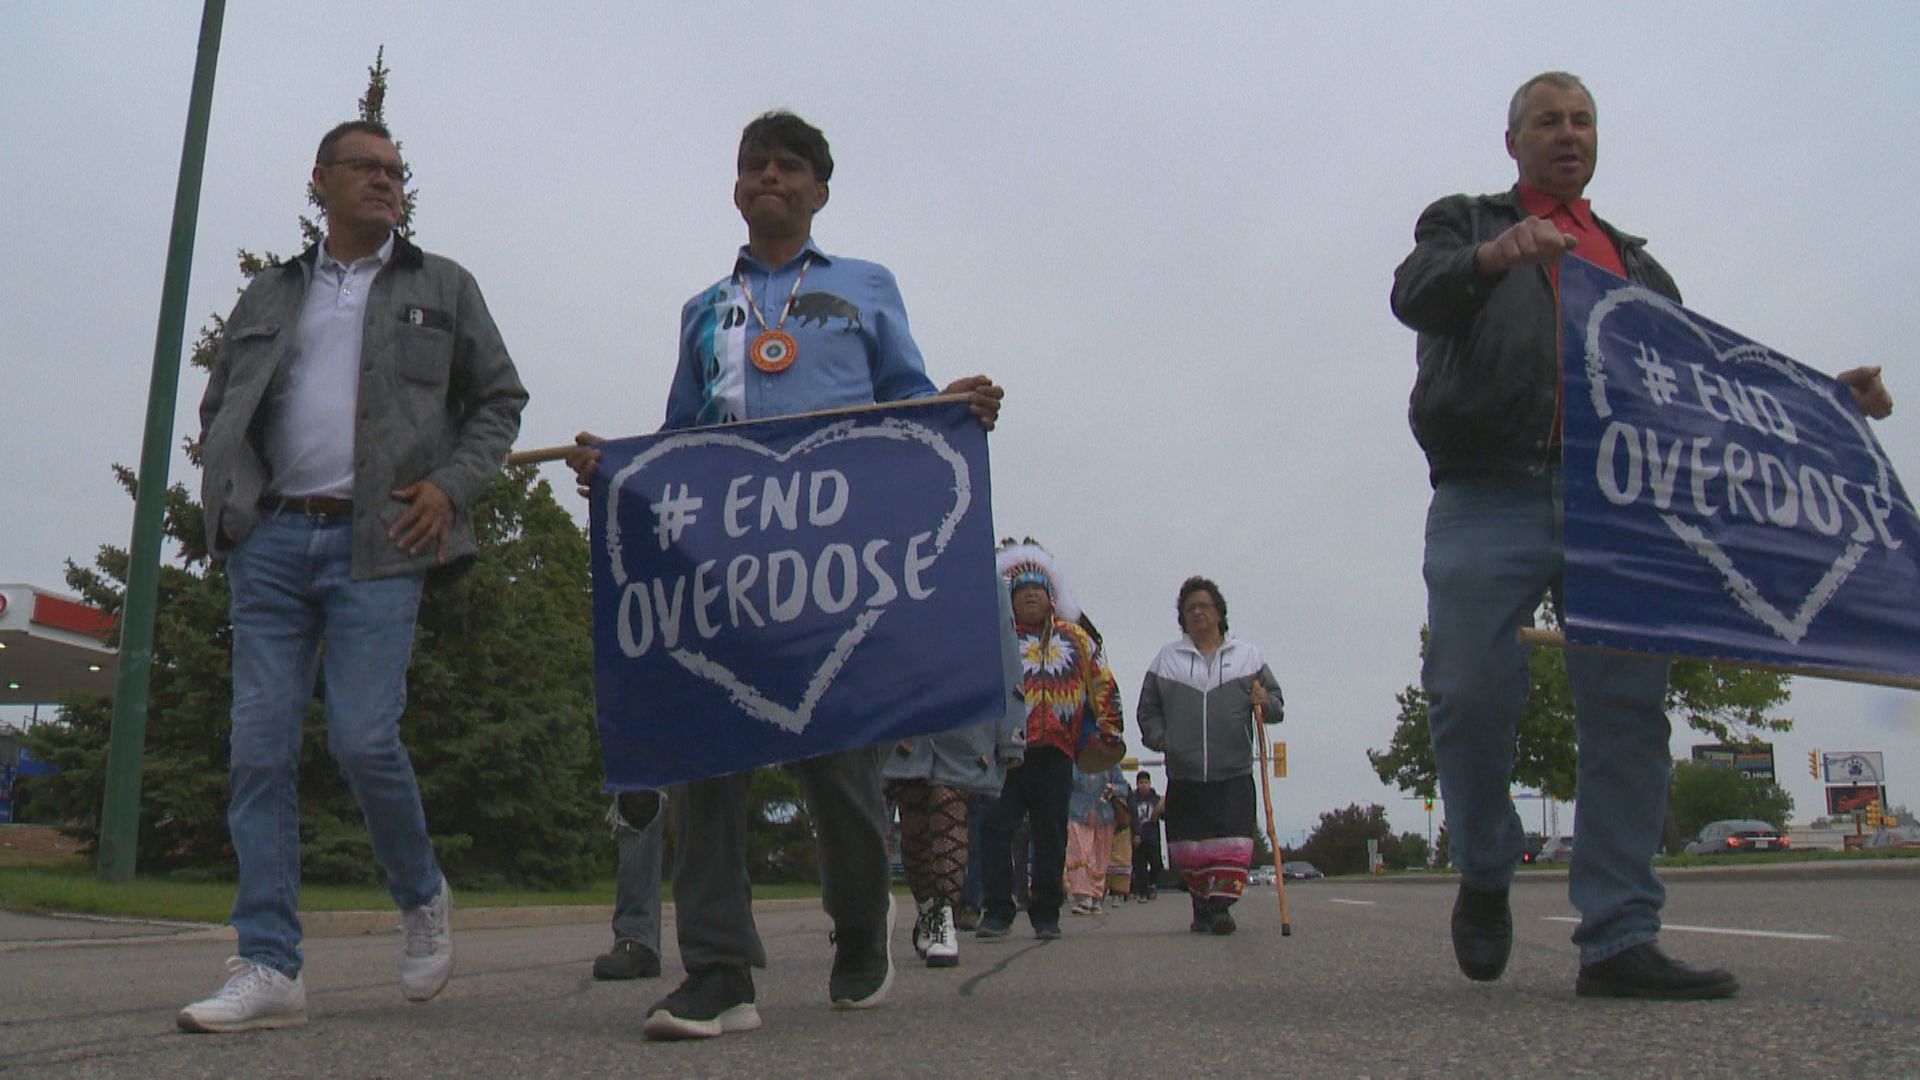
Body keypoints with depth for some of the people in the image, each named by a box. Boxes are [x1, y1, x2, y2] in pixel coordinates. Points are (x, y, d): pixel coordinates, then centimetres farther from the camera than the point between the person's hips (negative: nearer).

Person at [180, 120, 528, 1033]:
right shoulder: (270, 295, 21)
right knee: (261, 749, -3)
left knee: (363, 738, -13)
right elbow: (218, 407, 25)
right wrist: (227, 498, 7)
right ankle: (268, 968, 2)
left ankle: (423, 897, 15)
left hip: (377, 544, -3)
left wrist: (451, 485, -4)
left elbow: (499, 399, 12)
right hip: (271, 542, 3)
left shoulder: (441, 287, 14)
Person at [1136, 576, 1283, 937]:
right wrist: (1160, 739, -1)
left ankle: (1221, 904, -11)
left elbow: (1275, 702, 14)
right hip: (1184, 772, 1)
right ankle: (1202, 906, 14)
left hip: (1234, 772, -1)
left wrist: (1264, 703, -9)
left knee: (1231, 842, -13)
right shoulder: (1165, 660, 13)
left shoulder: (1247, 655, 12)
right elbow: (1148, 709, 16)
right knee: (1190, 846, 2)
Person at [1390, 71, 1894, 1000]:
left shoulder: (1634, 261, 31)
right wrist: (1492, 258, -25)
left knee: (1629, 708, -5)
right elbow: (1413, 295, -4)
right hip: (1491, 497, -3)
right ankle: (1486, 876, 11)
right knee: (1473, 692, -14)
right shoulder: (1463, 223, 19)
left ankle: (1619, 940, -2)